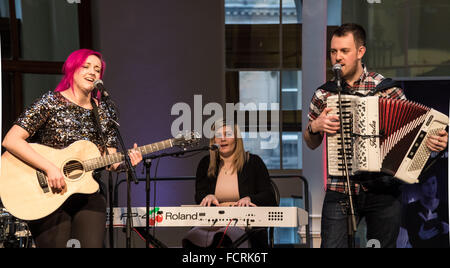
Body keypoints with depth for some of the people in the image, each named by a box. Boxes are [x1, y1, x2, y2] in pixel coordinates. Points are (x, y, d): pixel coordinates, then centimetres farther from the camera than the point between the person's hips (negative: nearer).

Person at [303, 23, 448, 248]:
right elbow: (311, 144, 17)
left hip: (382, 193, 0)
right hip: (339, 193, 1)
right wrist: (314, 127, -4)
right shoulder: (324, 95, 6)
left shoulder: (387, 89, 1)